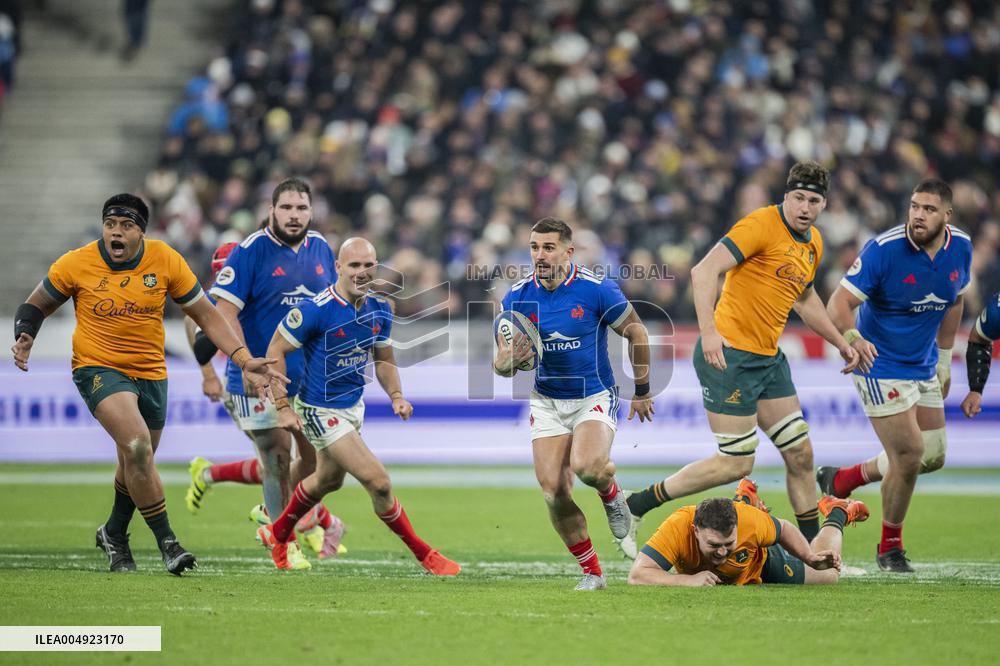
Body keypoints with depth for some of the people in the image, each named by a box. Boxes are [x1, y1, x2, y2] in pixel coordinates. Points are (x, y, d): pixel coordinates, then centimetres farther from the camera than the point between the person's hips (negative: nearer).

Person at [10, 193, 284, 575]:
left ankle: (114, 534, 43)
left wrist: (244, 360, -9)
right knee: (137, 446, -25)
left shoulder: (166, 260, -7)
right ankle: (166, 542, -15)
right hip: (98, 368, -3)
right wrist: (24, 339, -17)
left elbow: (206, 315, 0)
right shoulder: (76, 264, -11)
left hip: (150, 372, 3)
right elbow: (35, 306, 5)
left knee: (136, 463, 14)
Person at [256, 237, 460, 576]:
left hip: (353, 405, 8)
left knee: (328, 480, 27)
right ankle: (423, 554, 1)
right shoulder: (316, 310, -25)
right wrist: (283, 406, -20)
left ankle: (277, 534, 49)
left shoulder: (380, 310, -3)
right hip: (321, 411, -8)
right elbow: (276, 350, -17)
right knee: (378, 481, -13)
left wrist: (396, 395, -6)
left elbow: (383, 360, 11)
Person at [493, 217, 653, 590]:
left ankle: (611, 492, 8)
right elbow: (502, 363, 2)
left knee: (586, 466, -31)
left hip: (595, 397, -3)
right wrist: (505, 362, -24)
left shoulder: (596, 290, -15)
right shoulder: (518, 297, -5)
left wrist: (642, 391, 6)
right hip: (547, 402, 4)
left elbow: (636, 333, 0)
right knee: (554, 490, -9)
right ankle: (592, 572, 8)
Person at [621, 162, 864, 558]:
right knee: (736, 463, -9)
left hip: (769, 358, 9)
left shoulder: (814, 243, 13)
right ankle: (634, 507, 1)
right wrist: (708, 331, -32)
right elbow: (704, 271, -22)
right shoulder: (762, 225, -15)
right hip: (728, 354, -9)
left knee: (800, 453, 8)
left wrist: (840, 343, 31)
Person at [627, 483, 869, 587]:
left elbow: (784, 529, -20)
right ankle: (745, 499, 63)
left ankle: (836, 515, 45)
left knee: (828, 574, 20)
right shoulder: (677, 528, -49)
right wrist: (689, 580, -58)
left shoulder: (752, 521, -43)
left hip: (759, 563, -1)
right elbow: (636, 575, -51)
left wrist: (811, 558, -28)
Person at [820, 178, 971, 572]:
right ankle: (890, 547, 11)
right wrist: (852, 337, -44)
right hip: (881, 366, -7)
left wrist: (944, 359, 17)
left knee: (933, 457, 11)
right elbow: (839, 303, -24)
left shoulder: (960, 248, -5)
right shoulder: (883, 249, -23)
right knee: (909, 454, -10)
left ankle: (842, 480, 31)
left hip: (923, 367, 7)